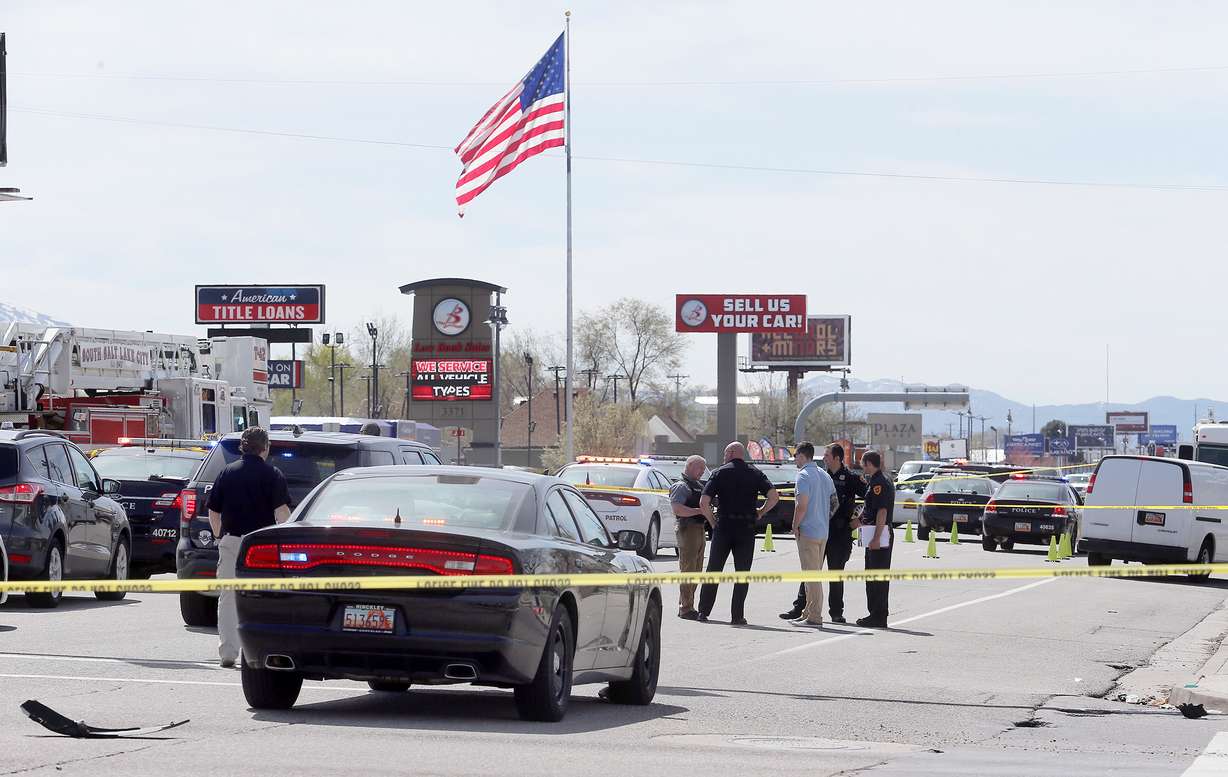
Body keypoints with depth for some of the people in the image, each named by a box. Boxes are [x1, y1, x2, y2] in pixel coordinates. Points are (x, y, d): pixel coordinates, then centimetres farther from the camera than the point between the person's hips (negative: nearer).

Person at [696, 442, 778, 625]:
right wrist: (760, 513, 4)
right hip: (746, 528, 1)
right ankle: (737, 615, 0)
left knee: (713, 570, 11)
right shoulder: (755, 474, 4)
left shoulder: (720, 473, 0)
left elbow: (704, 502, -10)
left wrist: (712, 520, 3)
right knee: (742, 573, 5)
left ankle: (704, 611, 14)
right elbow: (774, 496, -9)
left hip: (723, 527, -1)